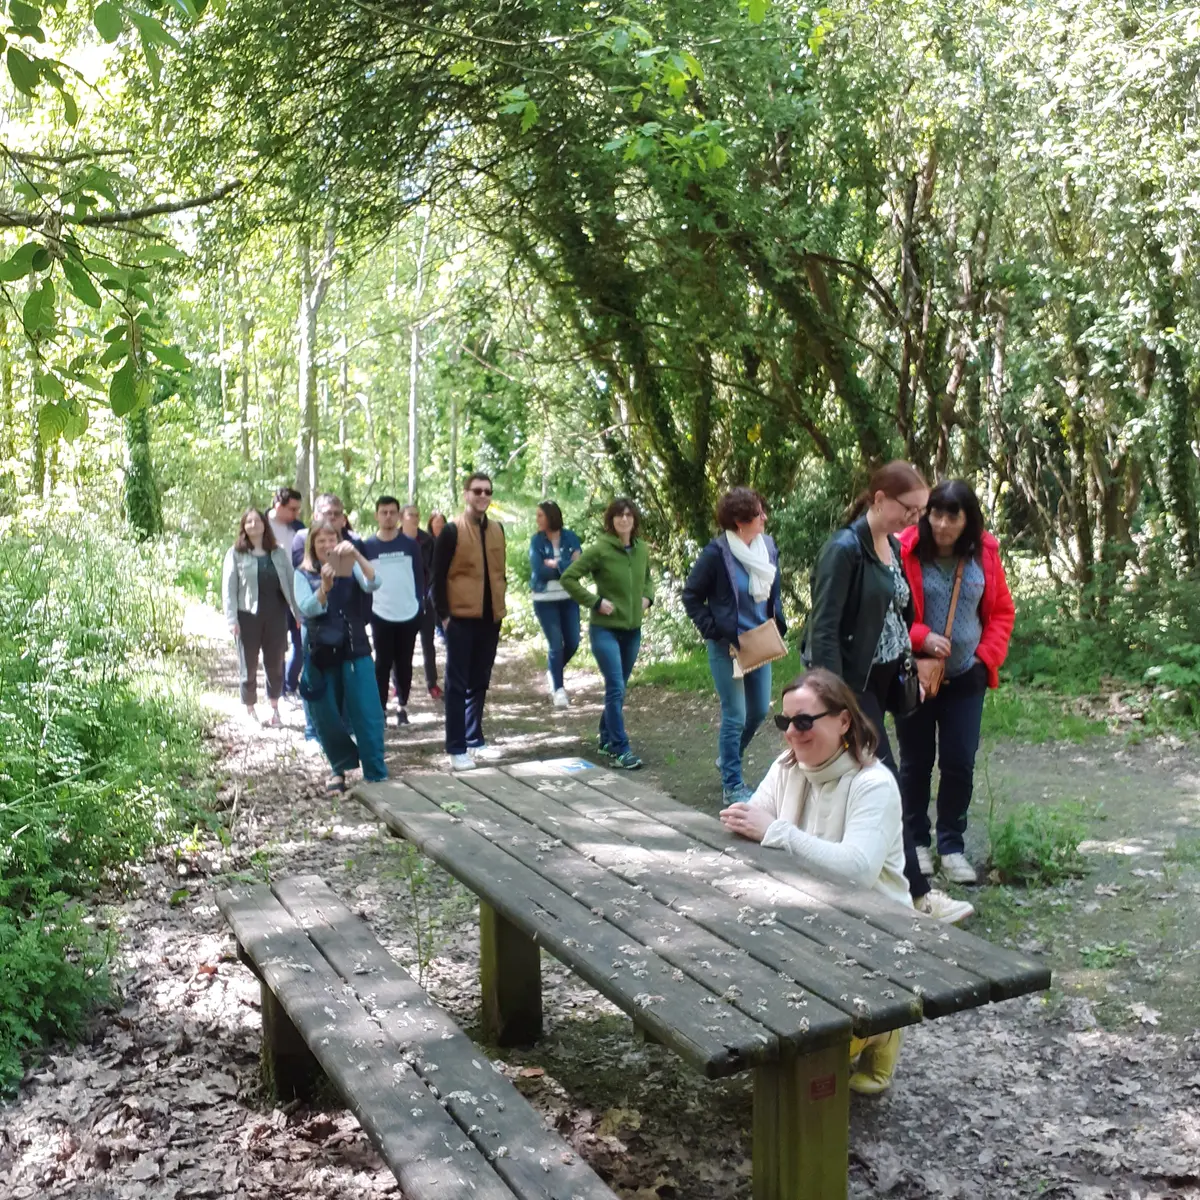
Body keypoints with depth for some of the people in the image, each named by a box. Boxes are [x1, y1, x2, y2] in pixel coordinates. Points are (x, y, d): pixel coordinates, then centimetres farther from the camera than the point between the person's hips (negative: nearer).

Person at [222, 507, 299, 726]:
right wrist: (232, 619, -11)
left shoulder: (278, 552, 7)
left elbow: (290, 583, 6)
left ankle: (274, 709, 25)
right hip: (248, 616, -2)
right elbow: (229, 588, -4)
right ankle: (250, 712, 19)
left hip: (276, 615, 2)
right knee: (249, 666, 6)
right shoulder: (235, 553, -1)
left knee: (275, 663, 10)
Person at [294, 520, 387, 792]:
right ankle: (339, 768, 27)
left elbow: (373, 584, -16)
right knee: (328, 717, 8)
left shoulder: (351, 567, 3)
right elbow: (307, 609, -12)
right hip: (321, 653, 1)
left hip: (355, 650, -1)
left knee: (367, 714, -5)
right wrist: (325, 585, -29)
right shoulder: (304, 574, 2)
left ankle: (376, 775, 1)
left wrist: (356, 554, -30)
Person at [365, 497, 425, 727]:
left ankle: (402, 706, 19)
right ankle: (381, 709, 9)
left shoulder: (410, 544, 1)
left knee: (404, 663, 9)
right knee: (383, 664, 3)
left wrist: (419, 606, 0)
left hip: (409, 615, 1)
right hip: (380, 616, -1)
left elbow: (419, 576, 6)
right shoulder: (367, 546, 0)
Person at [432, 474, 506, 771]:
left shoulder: (497, 530, 11)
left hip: (490, 618, 6)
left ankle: (474, 740, 23)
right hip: (461, 618, -5)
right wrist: (443, 614, -10)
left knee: (480, 683, 13)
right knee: (458, 684, 0)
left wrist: (500, 606, 11)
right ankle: (456, 748, 4)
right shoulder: (452, 531, -7)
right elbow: (438, 576, -7)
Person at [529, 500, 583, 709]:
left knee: (573, 642, 5)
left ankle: (552, 672, 32)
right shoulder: (537, 540, -4)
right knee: (555, 644, -4)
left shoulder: (570, 537, -1)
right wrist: (566, 566, -12)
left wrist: (554, 564, -16)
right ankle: (558, 689, 8)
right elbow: (538, 570, -14)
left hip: (569, 597, 2)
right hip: (545, 600, -2)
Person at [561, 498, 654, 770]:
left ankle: (607, 739, 29)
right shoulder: (600, 549, -14)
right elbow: (568, 578, -11)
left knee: (618, 688, 15)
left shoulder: (641, 549, 3)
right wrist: (595, 602, -15)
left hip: (632, 629, 6)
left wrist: (647, 597, 3)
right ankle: (621, 749, -4)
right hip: (605, 629, -6)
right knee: (616, 689, -10)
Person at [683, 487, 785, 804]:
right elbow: (691, 596, -7)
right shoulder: (716, 553, -16)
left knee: (759, 711, 14)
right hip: (727, 647, -6)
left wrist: (778, 625, 4)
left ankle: (729, 759, 40)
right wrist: (713, 631, -12)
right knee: (735, 716, -1)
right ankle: (732, 786, 13)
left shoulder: (768, 547, 0)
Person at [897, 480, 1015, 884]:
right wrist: (921, 638, -21)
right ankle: (915, 841, 25)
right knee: (916, 761, 10)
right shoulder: (905, 551, -13)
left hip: (966, 677, 2)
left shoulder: (984, 554, -1)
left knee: (960, 762, 4)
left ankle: (952, 846, 19)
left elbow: (1002, 611, 8)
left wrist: (988, 656, -2)